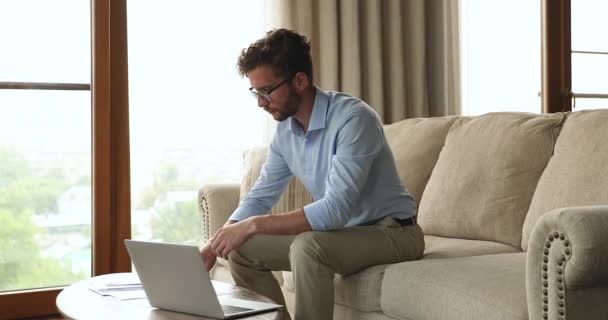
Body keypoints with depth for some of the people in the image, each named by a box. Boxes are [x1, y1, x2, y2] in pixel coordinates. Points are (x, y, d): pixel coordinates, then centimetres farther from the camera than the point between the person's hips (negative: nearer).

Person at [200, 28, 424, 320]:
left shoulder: (353, 118, -26)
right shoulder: (285, 130, -1)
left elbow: (336, 209, -33)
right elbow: (260, 197, 6)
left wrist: (254, 226, -33)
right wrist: (212, 247, -8)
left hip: (391, 231, -7)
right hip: (341, 231, 7)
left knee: (308, 247, -34)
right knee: (241, 250, -1)